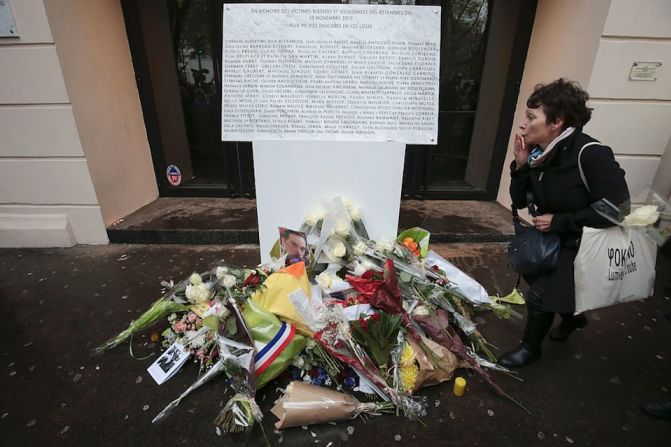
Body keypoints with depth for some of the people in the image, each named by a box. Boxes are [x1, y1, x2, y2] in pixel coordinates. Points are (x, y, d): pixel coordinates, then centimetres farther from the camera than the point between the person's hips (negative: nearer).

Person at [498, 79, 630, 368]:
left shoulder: (590, 155, -27)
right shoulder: (540, 153, -8)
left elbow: (616, 209, -26)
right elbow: (519, 201, -5)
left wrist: (559, 221, -25)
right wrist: (521, 164, -17)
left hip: (586, 243, -7)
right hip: (553, 237, 7)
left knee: (540, 294, -7)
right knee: (534, 278, 20)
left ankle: (530, 349, 22)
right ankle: (572, 317, 52)